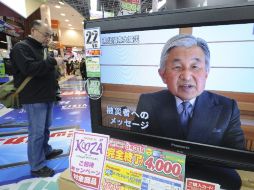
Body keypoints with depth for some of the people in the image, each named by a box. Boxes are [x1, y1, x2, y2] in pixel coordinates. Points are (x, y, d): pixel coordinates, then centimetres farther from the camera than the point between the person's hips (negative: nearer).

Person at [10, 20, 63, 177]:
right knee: (37, 132, -2)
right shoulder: (21, 48, -11)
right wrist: (52, 61, -21)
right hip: (34, 99, -8)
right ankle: (37, 166, 11)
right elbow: (29, 69, -27)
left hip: (46, 96, 9)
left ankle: (46, 151, 36)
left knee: (46, 127, 19)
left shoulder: (43, 48, 17)